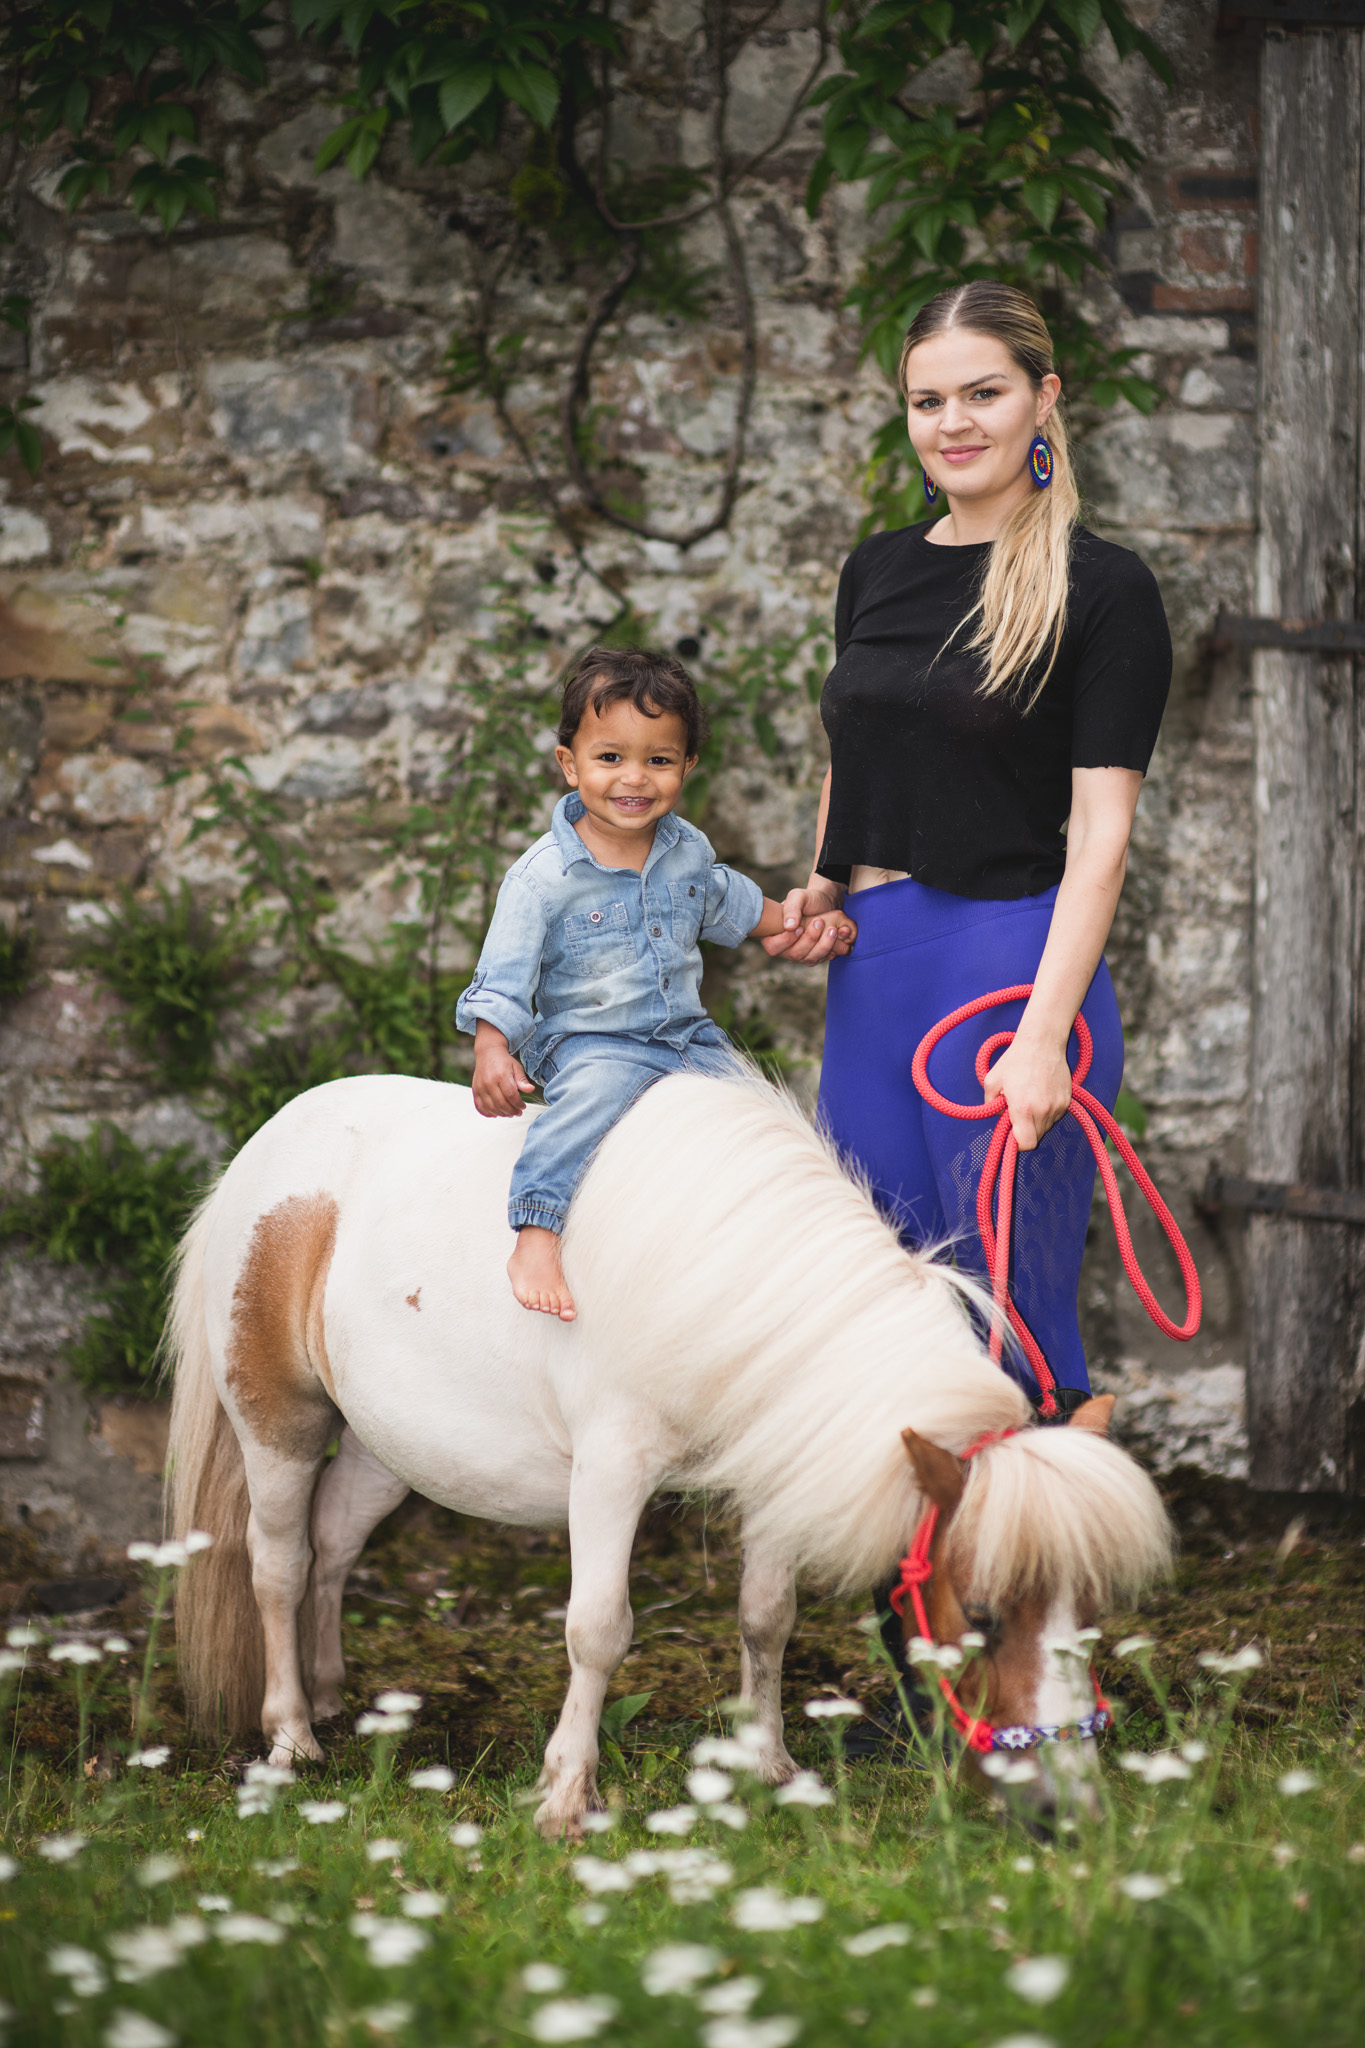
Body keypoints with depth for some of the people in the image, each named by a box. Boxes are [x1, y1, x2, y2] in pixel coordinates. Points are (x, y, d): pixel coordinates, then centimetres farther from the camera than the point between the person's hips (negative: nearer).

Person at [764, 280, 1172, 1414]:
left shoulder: (1102, 588, -7)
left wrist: (1043, 1036, -21)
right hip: (870, 973, 7)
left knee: (1011, 1316, -4)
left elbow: (1101, 831, -12)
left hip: (1015, 966, -7)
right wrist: (823, 887, 6)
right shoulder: (878, 571, 13)